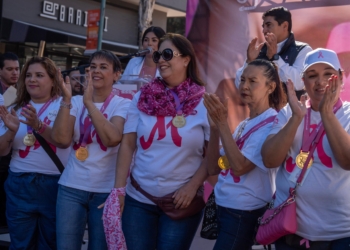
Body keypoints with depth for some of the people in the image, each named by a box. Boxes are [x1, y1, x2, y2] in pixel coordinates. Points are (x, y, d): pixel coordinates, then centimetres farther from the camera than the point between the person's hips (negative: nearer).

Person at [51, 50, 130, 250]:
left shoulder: (123, 104, -3)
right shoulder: (76, 102, 5)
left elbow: (112, 138, -22)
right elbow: (62, 139, -9)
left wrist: (89, 103, -22)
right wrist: (67, 100, -15)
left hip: (106, 190, -2)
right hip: (72, 187, 2)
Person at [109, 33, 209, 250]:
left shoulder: (204, 103, -4)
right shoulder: (142, 98, 4)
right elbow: (127, 145, 2)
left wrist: (192, 187, -12)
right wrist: (118, 188, -3)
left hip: (181, 201, -2)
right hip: (138, 199, 2)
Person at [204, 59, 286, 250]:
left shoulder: (272, 123, -13)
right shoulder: (243, 125, 11)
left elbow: (239, 167, -22)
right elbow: (213, 169, 4)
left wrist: (222, 123, -22)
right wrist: (214, 127, -8)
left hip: (245, 214, -8)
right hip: (224, 209, 8)